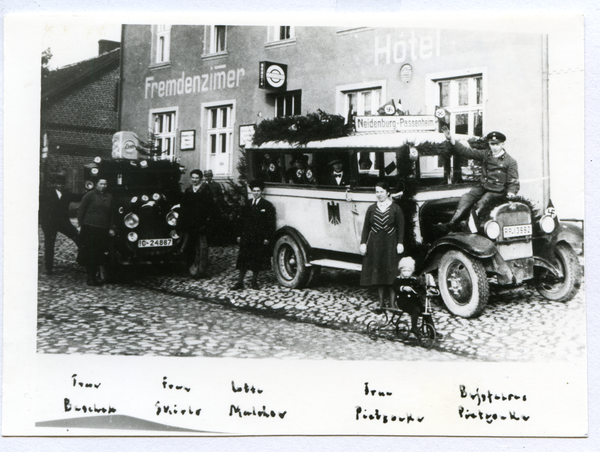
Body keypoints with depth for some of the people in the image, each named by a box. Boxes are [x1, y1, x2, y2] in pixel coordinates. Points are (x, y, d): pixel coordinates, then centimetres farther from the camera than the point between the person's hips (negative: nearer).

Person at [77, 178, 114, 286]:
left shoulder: (109, 197, 15)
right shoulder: (89, 195, 0)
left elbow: (110, 214, 20)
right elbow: (80, 211, 2)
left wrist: (110, 228, 14)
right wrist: (81, 225, -3)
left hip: (103, 230, 4)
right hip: (89, 228, -4)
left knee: (99, 254, 4)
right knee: (89, 254, -3)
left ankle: (94, 276, 15)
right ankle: (90, 278, 3)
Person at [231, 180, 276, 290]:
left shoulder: (267, 206, -2)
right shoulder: (247, 204, 11)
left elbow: (271, 224, -5)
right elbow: (242, 220, 13)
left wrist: (267, 238, -12)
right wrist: (240, 235, 6)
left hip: (259, 239, -3)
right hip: (246, 238, 3)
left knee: (257, 261, 5)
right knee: (243, 260, 2)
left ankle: (254, 281, 18)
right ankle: (240, 282, 7)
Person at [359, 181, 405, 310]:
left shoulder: (395, 208, 1)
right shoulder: (371, 209, 9)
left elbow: (401, 227, 0)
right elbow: (366, 227, 9)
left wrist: (400, 243, -7)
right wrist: (363, 243, 3)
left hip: (390, 244, -3)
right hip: (374, 244, 3)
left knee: (390, 273, -5)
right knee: (377, 272, 3)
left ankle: (392, 303, 2)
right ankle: (381, 302, 10)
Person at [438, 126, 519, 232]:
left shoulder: (511, 162, 0)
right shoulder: (485, 154, 11)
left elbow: (514, 181, 0)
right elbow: (466, 151, 7)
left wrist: (511, 192, -23)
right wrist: (451, 139, -4)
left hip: (497, 191, -4)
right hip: (483, 187, 4)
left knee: (481, 203, -29)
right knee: (466, 198, -20)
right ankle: (451, 224, -29)